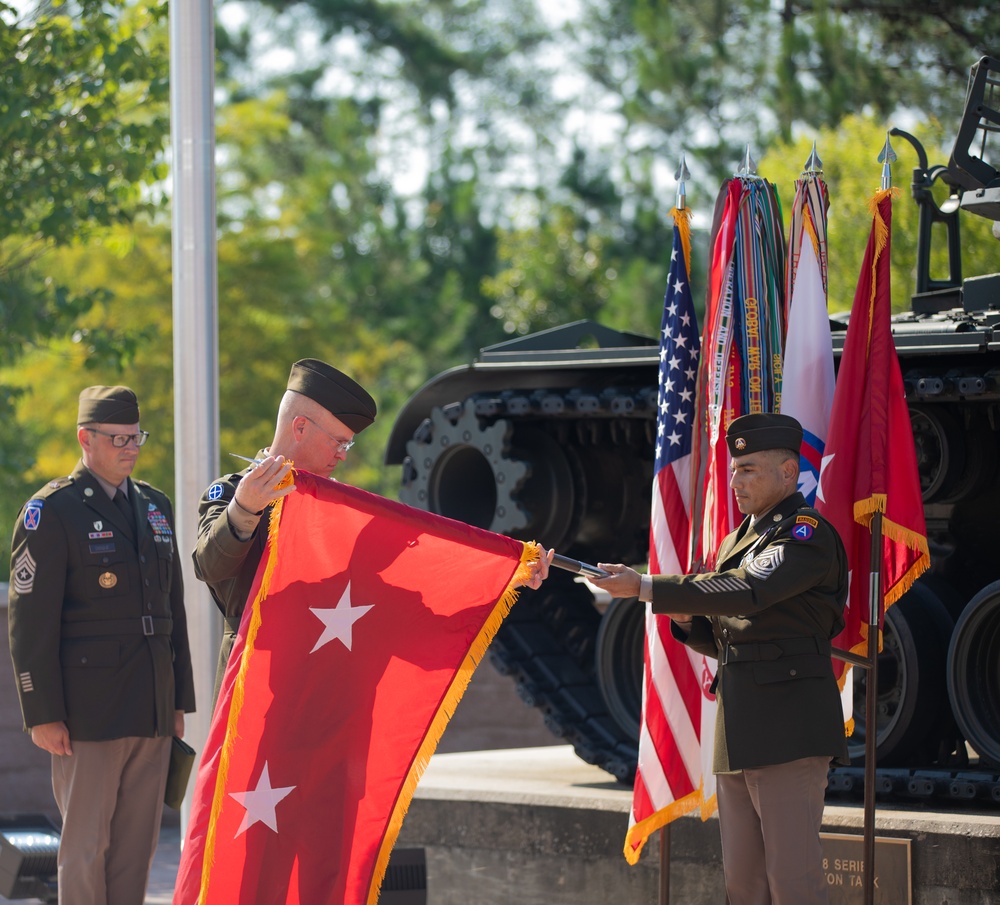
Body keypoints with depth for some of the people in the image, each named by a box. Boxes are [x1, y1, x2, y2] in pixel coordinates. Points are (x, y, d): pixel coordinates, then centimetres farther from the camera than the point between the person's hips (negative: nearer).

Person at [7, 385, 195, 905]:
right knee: (86, 846, -2)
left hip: (153, 709, 6)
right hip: (89, 711, -6)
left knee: (138, 843, 7)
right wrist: (43, 714, -14)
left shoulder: (156, 506, 15)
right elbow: (30, 621, -9)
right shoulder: (52, 511, -6)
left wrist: (179, 700, 16)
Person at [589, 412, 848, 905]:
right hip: (737, 734, 9)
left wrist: (646, 587, -24)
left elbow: (747, 590, -23)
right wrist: (687, 619, 4)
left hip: (788, 728, -9)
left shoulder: (808, 534, -8)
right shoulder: (735, 542, 21)